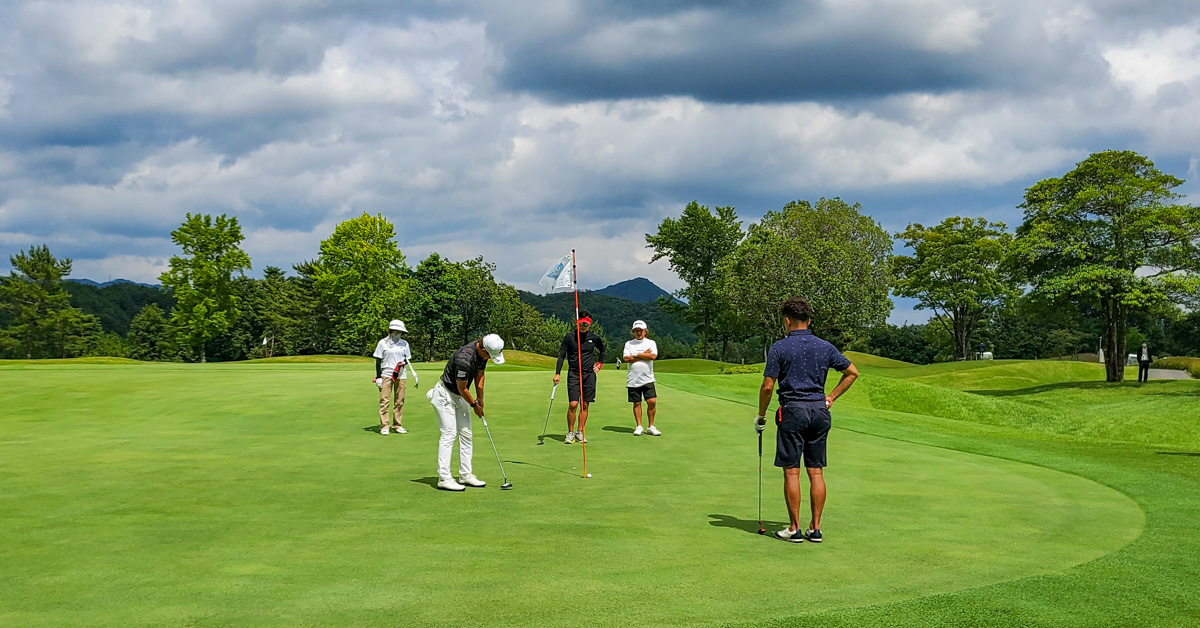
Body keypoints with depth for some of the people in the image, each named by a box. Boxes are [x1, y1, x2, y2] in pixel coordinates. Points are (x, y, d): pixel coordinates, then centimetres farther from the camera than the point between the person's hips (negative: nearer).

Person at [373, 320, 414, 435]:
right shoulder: (383, 343, 3)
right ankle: (384, 426, -3)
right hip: (386, 374, -3)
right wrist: (378, 376, -3)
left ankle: (397, 425, 12)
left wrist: (403, 363, -5)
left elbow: (408, 358, 19)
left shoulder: (404, 343, 12)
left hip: (401, 375, 3)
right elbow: (378, 360, 3)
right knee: (384, 400, -7)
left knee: (399, 401, 3)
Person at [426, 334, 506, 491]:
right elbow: (462, 388, -22)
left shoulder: (482, 353, -7)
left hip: (460, 397, 9)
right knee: (449, 434, -13)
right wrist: (474, 405, -8)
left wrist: (480, 399, 6)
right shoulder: (464, 359, -34)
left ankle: (465, 475, 12)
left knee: (465, 434, 8)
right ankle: (443, 478, -12)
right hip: (445, 395, -9)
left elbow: (480, 374, 9)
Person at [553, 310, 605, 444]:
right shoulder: (569, 337, -2)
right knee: (573, 404, -11)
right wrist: (557, 373, -7)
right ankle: (570, 433, 1)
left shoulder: (594, 338, 5)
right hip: (573, 374, -3)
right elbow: (561, 355, -1)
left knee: (585, 405, 4)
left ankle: (580, 433, 13)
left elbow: (602, 350, 25)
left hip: (589, 374, 3)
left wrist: (599, 364, 13)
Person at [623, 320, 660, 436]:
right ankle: (639, 426, 13)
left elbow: (653, 356, -11)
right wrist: (645, 355, -6)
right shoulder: (629, 344, 9)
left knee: (652, 401, -9)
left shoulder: (651, 343, 8)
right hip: (633, 379, 1)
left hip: (647, 378, -1)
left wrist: (636, 355, -7)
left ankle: (651, 426, 2)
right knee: (637, 403, 4)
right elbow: (626, 358, -7)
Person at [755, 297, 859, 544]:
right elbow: (852, 372, 14)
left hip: (792, 411, -4)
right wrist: (831, 397, 18)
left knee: (791, 471, 0)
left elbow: (767, 387, -7)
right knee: (816, 471, 7)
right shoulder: (825, 347, 7)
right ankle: (815, 528, 7)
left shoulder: (779, 348, -6)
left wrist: (761, 416, 6)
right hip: (819, 411, 4)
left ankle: (794, 528, 1)